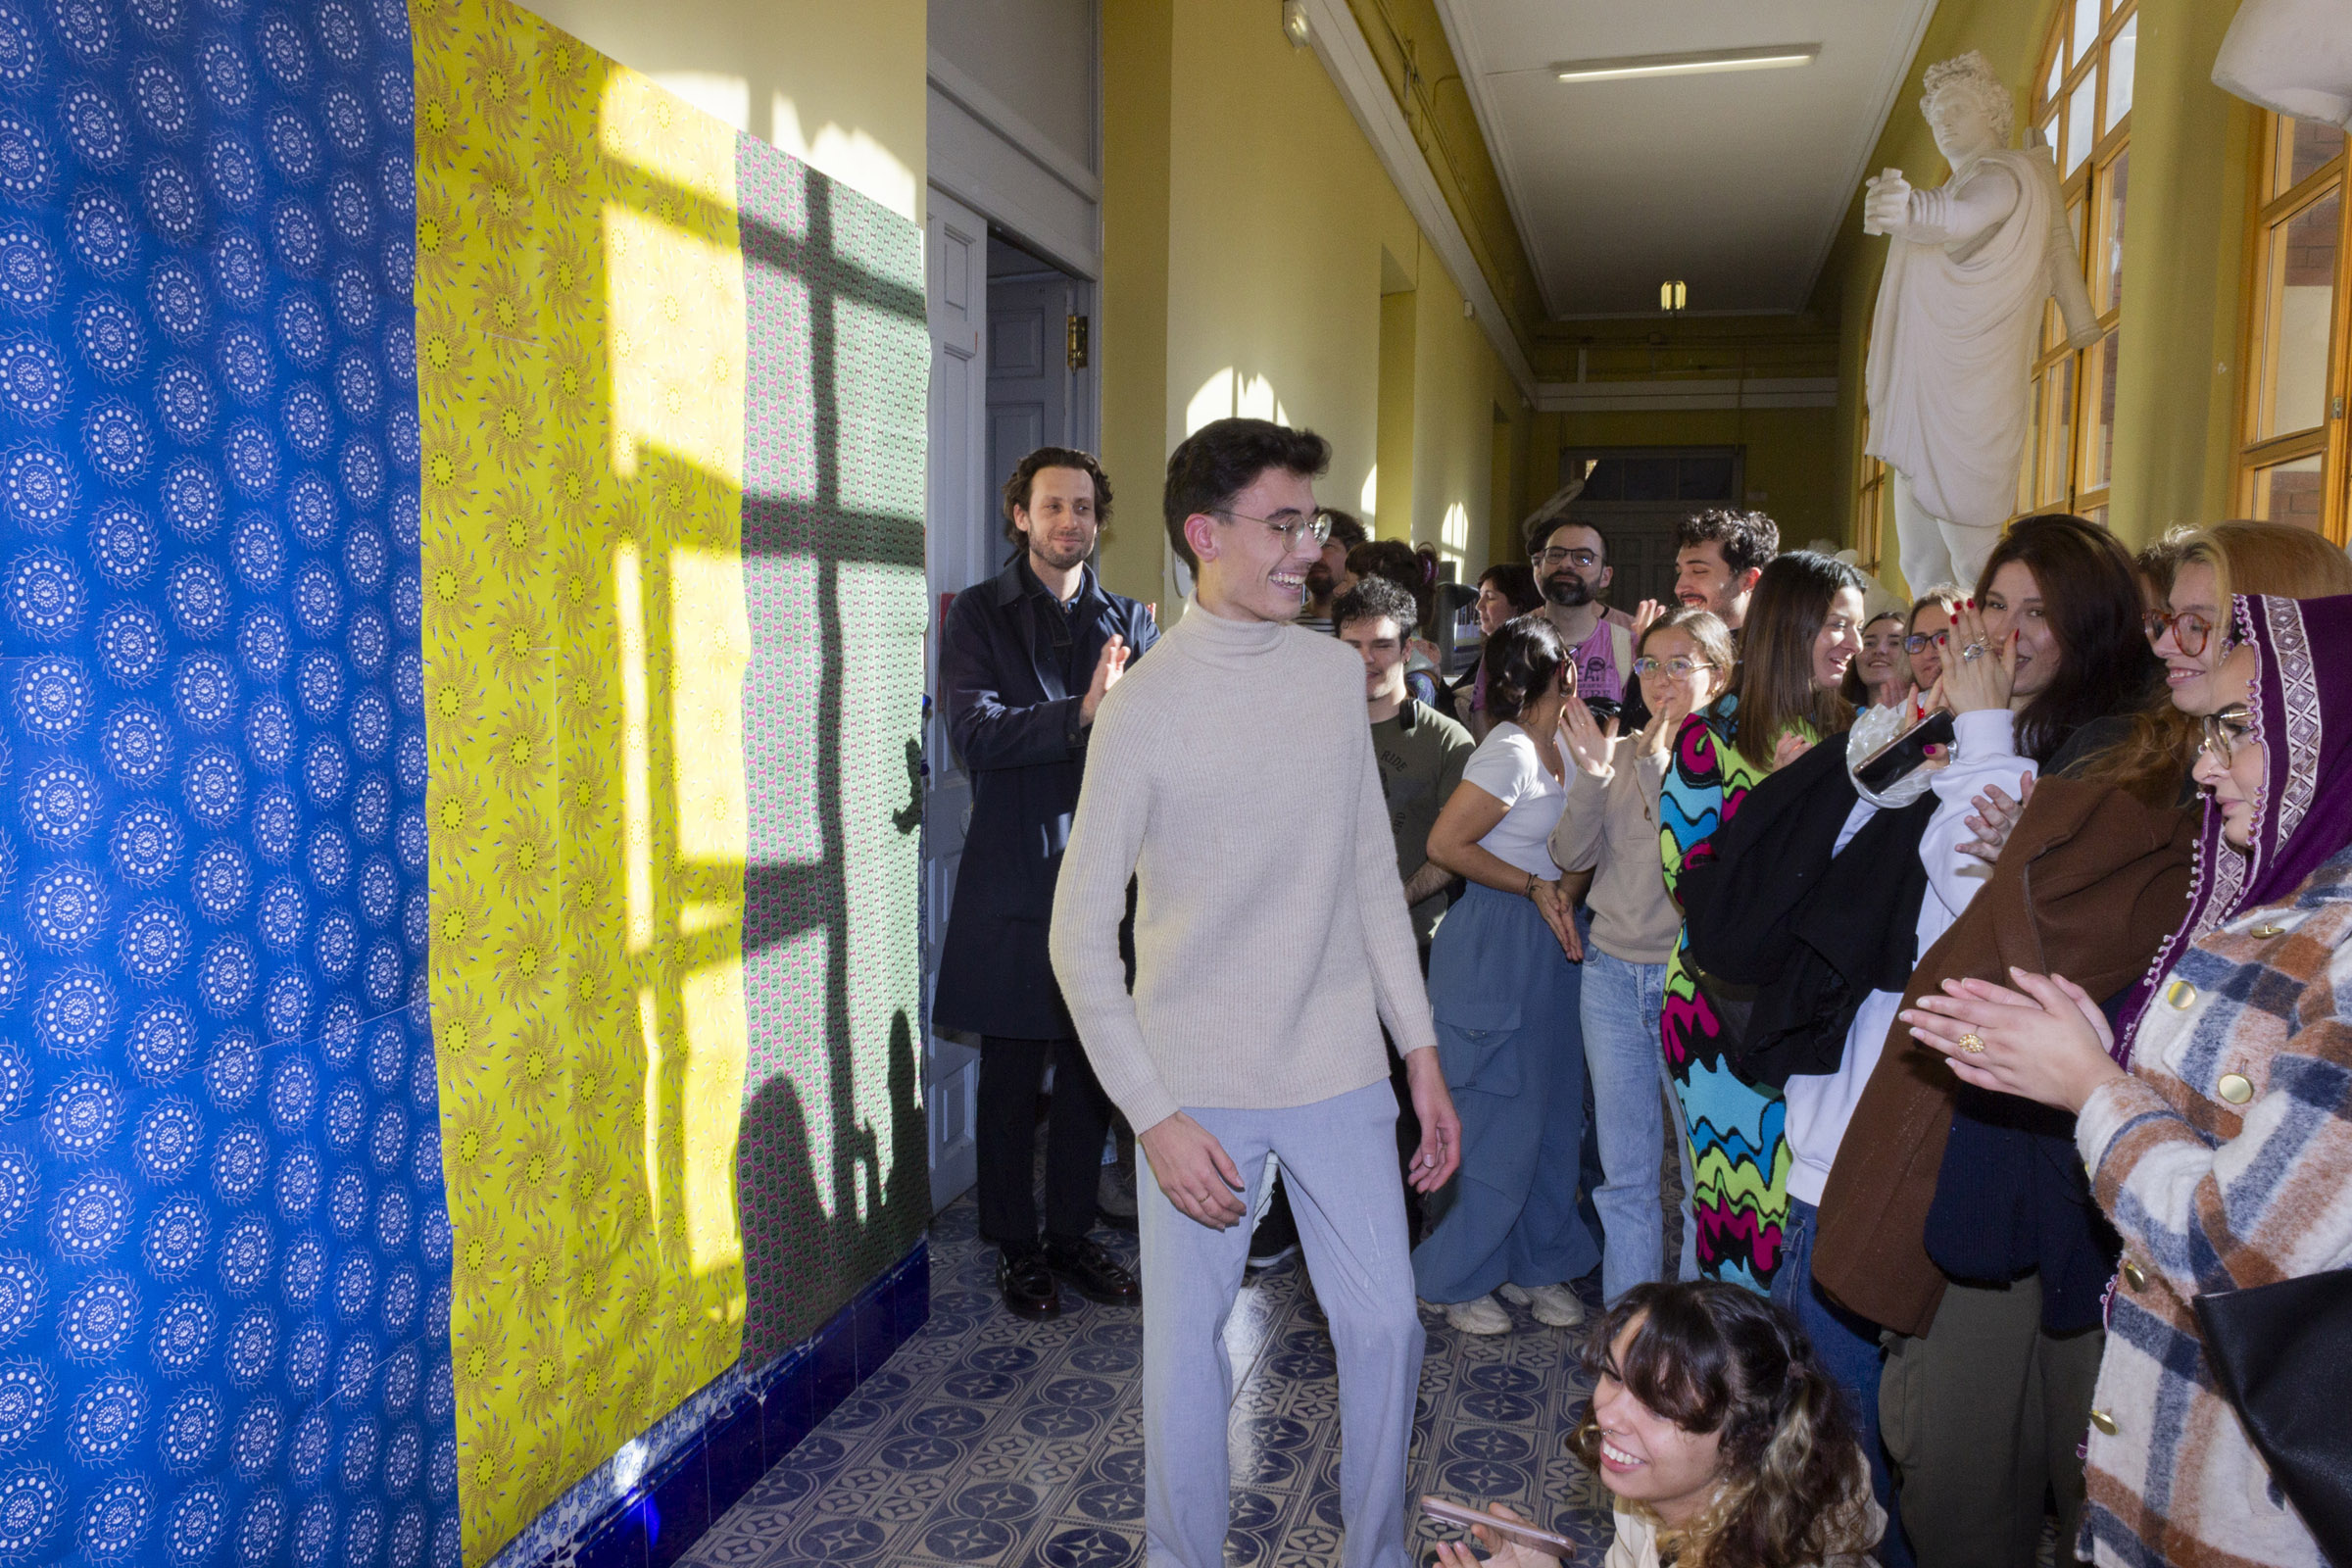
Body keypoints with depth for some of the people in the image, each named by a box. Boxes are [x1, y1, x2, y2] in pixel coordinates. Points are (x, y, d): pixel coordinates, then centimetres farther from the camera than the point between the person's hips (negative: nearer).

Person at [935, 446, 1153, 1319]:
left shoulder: (1129, 622, 10)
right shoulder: (978, 615, 0)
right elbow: (974, 732, -15)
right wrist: (1079, 713, -27)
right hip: (1014, 880, -3)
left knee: (1092, 1074, 11)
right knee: (1010, 1079, 7)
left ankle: (1071, 1234, 29)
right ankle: (1015, 1247, 23)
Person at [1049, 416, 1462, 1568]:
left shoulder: (1337, 672, 2)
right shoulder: (1145, 705, -11)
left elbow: (1372, 876, 9)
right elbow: (1081, 935, -8)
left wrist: (1422, 1053, 8)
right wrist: (1154, 1116, -13)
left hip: (1338, 1073, 4)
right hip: (1197, 1084, -3)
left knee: (1385, 1324, 11)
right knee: (1184, 1344, 6)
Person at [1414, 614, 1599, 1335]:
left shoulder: (1560, 744, 9)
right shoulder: (1510, 751, -16)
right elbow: (1445, 843, -19)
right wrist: (1536, 887, -15)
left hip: (1547, 948, 8)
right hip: (1495, 947, -8)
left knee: (1553, 1112, 13)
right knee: (1496, 1120, 0)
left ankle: (1537, 1265, 29)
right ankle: (1456, 1277, 17)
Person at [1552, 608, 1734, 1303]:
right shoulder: (1622, 752, 7)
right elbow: (1571, 855, 2)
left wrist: (1661, 765, -22)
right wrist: (1591, 777, -13)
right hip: (1612, 975, 4)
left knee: (1707, 1175, 5)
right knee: (1624, 1176, 13)